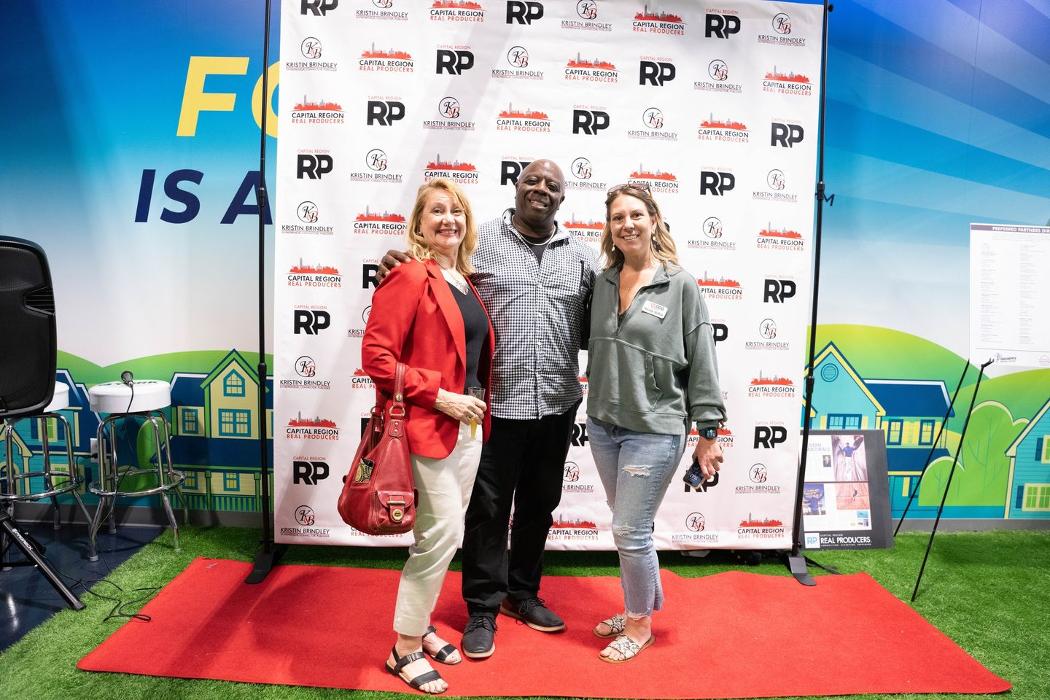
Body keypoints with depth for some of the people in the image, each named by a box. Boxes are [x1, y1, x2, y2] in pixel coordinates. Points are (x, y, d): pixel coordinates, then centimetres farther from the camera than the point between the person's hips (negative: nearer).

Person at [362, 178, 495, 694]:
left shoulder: (464, 280, 12)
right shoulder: (410, 276, -13)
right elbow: (376, 356, -19)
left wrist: (478, 408, 11)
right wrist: (439, 397, -19)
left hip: (468, 427, 8)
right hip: (429, 428, -8)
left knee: (442, 534, 17)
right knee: (443, 533, -3)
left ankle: (418, 626, 36)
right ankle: (404, 649, 16)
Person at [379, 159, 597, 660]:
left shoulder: (580, 255, 9)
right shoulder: (480, 240, -3)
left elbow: (594, 325, 12)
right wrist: (397, 267, -19)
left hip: (557, 406, 4)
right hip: (496, 405, -4)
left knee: (538, 505, 18)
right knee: (488, 509, 7)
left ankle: (522, 592, 40)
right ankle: (483, 608, 26)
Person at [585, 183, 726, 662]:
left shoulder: (680, 285, -7)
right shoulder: (603, 283, 6)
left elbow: (702, 360, -7)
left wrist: (708, 430, -6)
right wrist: (597, 405, 7)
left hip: (655, 429, -5)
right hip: (603, 424, 5)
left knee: (630, 531, -1)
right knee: (631, 527, 18)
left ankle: (640, 623, 22)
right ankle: (641, 606, 37)